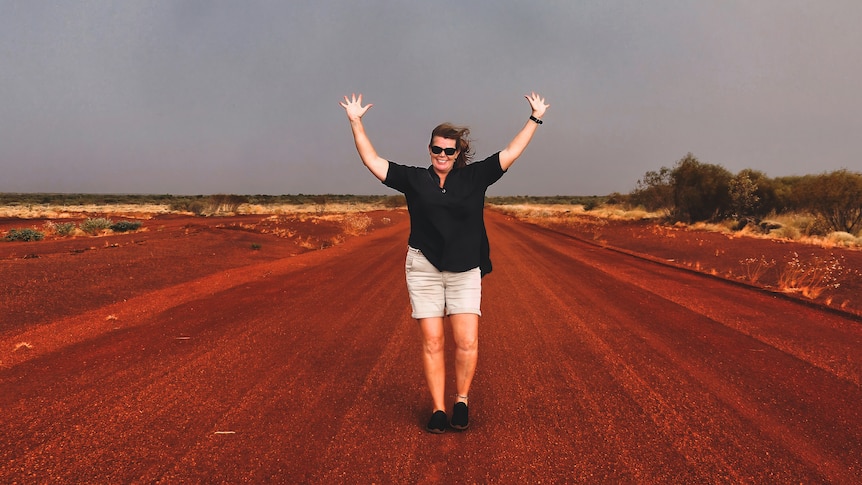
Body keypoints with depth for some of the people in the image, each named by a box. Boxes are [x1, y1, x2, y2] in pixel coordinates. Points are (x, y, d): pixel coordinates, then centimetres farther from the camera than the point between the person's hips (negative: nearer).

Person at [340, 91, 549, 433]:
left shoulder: (474, 177, 6)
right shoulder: (414, 179, 6)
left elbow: (510, 154, 10)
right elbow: (372, 161, 8)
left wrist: (535, 119, 11)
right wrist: (355, 122, 7)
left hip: (465, 271, 0)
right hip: (423, 269, 0)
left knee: (468, 342, -8)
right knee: (431, 343, 0)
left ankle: (461, 401, 14)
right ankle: (438, 409, 10)